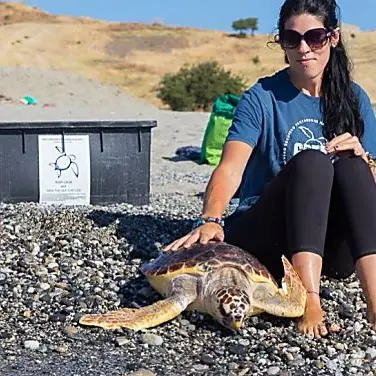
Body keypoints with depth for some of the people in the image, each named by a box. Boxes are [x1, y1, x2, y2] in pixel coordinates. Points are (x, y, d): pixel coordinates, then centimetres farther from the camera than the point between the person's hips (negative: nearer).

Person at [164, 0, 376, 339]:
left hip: (334, 249, 3)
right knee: (311, 161, -29)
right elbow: (230, 168, -17)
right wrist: (210, 220, -36)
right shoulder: (262, 98, -2)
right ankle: (310, 303, -43)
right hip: (266, 239, -3)